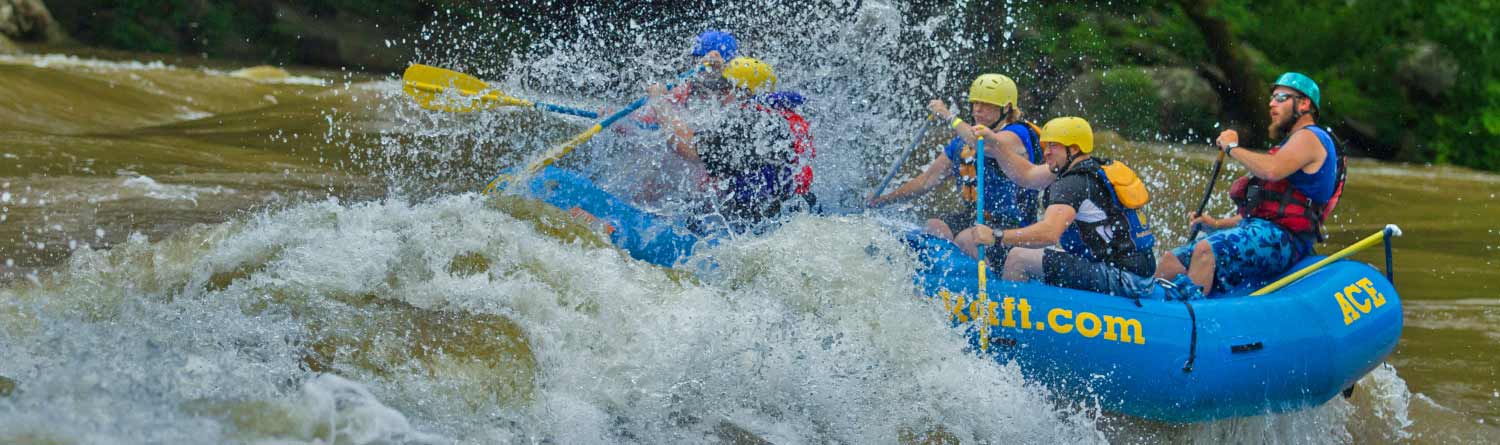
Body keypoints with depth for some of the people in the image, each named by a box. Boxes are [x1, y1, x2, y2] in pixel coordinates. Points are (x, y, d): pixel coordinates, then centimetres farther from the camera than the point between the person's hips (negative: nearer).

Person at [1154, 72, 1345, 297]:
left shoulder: (1309, 137, -2)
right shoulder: (1294, 142, 31)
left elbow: (1272, 170, -24)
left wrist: (1233, 148, -8)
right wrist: (1218, 224, 18)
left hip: (1281, 239, -10)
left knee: (1205, 251, -35)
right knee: (1172, 263, -1)